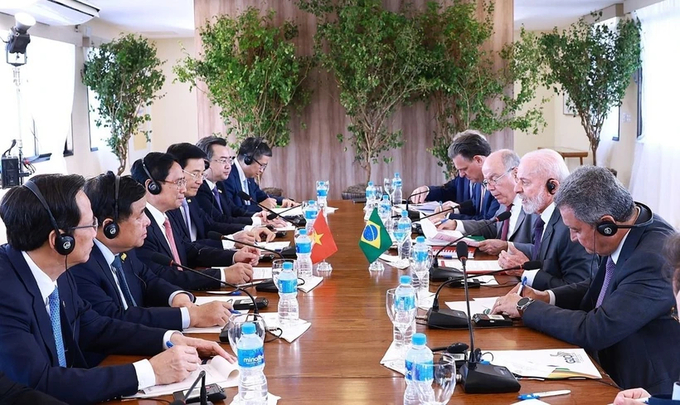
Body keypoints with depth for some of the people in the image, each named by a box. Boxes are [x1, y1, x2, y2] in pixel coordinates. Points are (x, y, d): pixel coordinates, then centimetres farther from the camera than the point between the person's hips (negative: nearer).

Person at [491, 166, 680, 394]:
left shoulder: (654, 259, -29)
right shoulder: (631, 226, -3)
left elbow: (593, 331, -26)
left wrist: (527, 307, -15)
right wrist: (547, 297, 0)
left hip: (643, 389, -7)